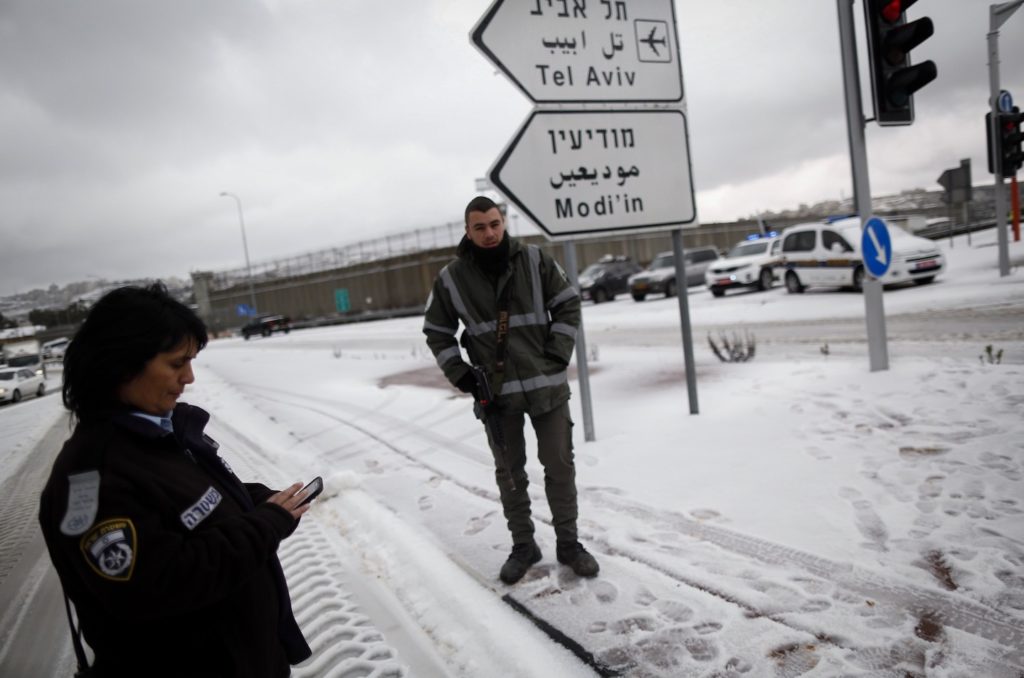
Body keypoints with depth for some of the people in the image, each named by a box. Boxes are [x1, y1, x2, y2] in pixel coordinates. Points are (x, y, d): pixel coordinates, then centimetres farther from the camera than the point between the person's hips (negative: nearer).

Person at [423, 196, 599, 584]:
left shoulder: (534, 260, -4)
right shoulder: (452, 278, -3)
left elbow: (568, 304, 3)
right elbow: (437, 332, 7)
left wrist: (558, 354, -6)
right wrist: (462, 376, -2)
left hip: (546, 384, 0)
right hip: (496, 391, 0)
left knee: (559, 465, 9)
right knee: (509, 472, 12)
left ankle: (568, 543, 26)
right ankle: (523, 546, 28)